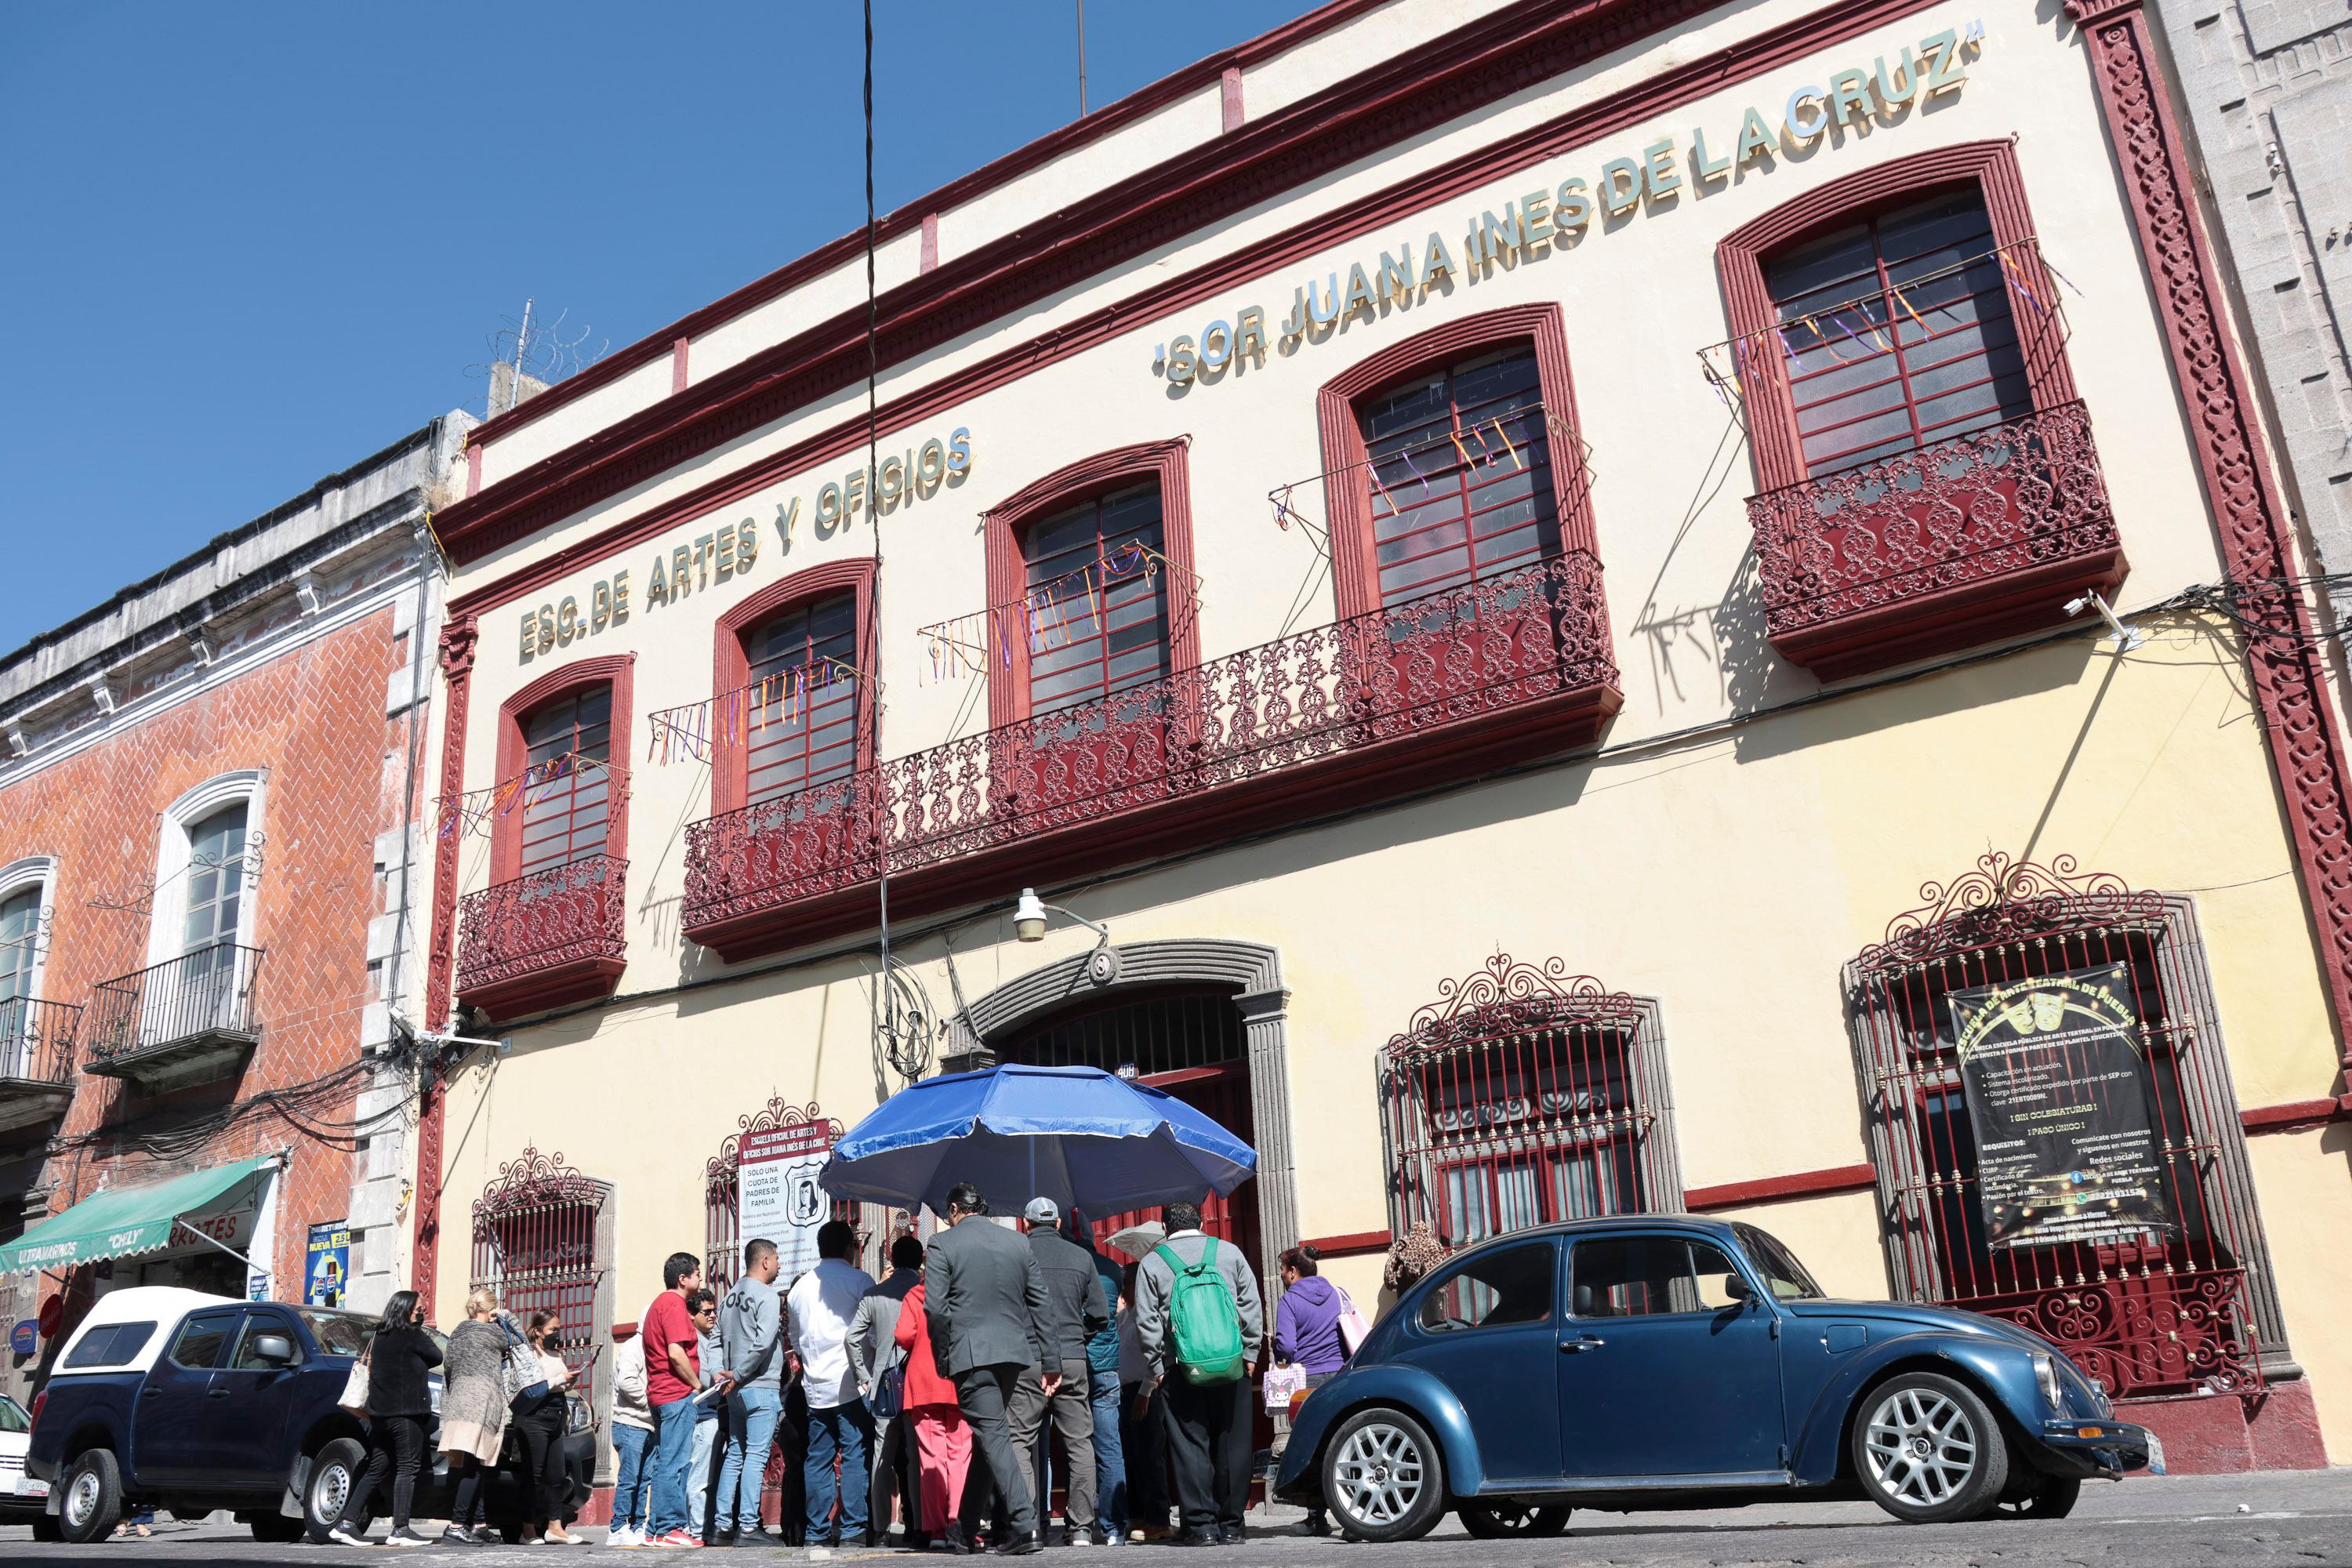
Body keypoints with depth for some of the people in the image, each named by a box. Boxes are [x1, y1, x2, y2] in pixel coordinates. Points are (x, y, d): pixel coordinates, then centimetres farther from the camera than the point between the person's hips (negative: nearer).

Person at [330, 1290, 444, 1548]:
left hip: (379, 1411, 8)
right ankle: (400, 1530, -11)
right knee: (407, 1468, -7)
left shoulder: (380, 1336, 15)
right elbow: (437, 1357, 2)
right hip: (405, 1412, -8)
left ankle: (347, 1522, 9)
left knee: (375, 1469, 13)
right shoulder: (413, 1336, -7)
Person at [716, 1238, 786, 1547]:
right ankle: (748, 1526, -6)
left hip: (736, 1389, 8)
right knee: (756, 1456, -5)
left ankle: (725, 1525, 13)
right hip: (761, 1386, -8)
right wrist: (738, 1374, -12)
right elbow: (763, 1342, -21)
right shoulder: (767, 1295, -11)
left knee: (734, 1455, 12)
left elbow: (723, 1338, 14)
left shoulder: (730, 1296, 13)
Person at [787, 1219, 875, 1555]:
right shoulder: (860, 1281, -3)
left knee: (817, 1459, 8)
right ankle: (853, 1528, -6)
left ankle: (819, 1531, 9)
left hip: (815, 1385, 5)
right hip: (851, 1382, -5)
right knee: (856, 1456, -3)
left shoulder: (800, 1287, 12)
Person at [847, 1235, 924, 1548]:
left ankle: (879, 1530, 8)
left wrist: (864, 1378, 10)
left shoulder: (873, 1295, 6)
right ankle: (919, 1527, -1)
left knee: (882, 1456, 7)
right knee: (917, 1454, 1)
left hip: (884, 1382, 2)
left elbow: (853, 1337, 3)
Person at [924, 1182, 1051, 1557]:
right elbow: (1039, 1303, 10)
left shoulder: (942, 1245, -2)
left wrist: (943, 1356, 1)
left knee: (992, 1435, -6)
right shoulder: (1019, 1244, 11)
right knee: (985, 1435, 15)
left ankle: (1025, 1524, -17)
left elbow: (935, 1307, -9)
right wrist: (1039, 1354, 14)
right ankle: (963, 1528, 24)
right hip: (1014, 1351, 5)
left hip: (970, 1353, -5)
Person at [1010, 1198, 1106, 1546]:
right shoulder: (1081, 1257, 8)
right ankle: (1082, 1527, 7)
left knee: (1020, 1442, 2)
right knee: (1079, 1443, 8)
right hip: (1073, 1361, 2)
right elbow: (1100, 1314, 8)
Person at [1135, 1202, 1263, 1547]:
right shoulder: (1230, 1253, 8)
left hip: (1180, 1369, -1)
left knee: (1190, 1447, 3)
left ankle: (1201, 1526, 2)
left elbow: (1146, 1321, 0)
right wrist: (1249, 1352, 9)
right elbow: (1252, 1306, 6)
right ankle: (1230, 1525, 11)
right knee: (1232, 1445, 7)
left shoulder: (1152, 1263, 3)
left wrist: (1157, 1367, 5)